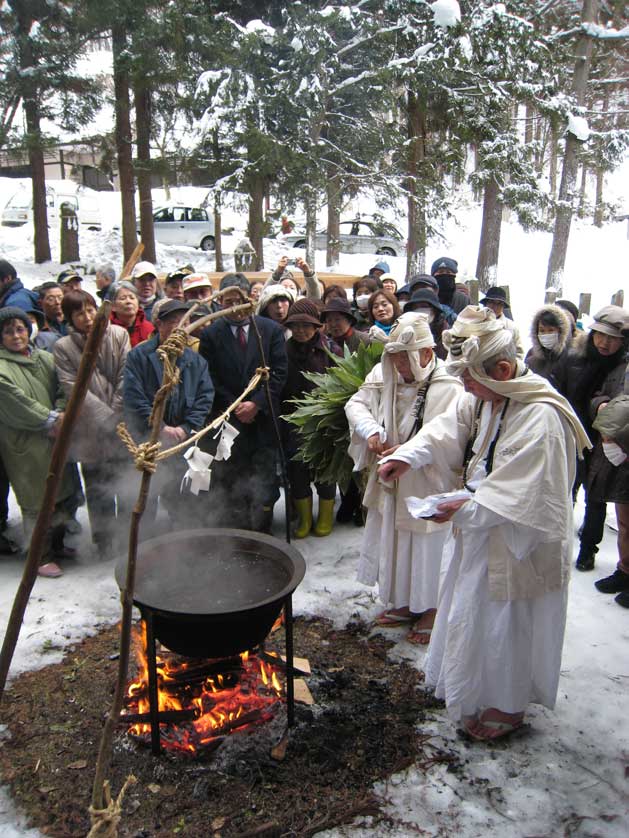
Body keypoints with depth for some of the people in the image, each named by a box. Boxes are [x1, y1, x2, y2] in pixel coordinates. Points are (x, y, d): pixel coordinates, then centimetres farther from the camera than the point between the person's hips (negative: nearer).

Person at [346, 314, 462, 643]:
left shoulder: (449, 388, -21)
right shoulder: (386, 374, -3)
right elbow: (356, 404, 4)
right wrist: (371, 431, -15)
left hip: (426, 485, -6)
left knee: (424, 549, 9)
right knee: (391, 543, 20)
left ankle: (428, 610, 32)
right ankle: (403, 604, 40)